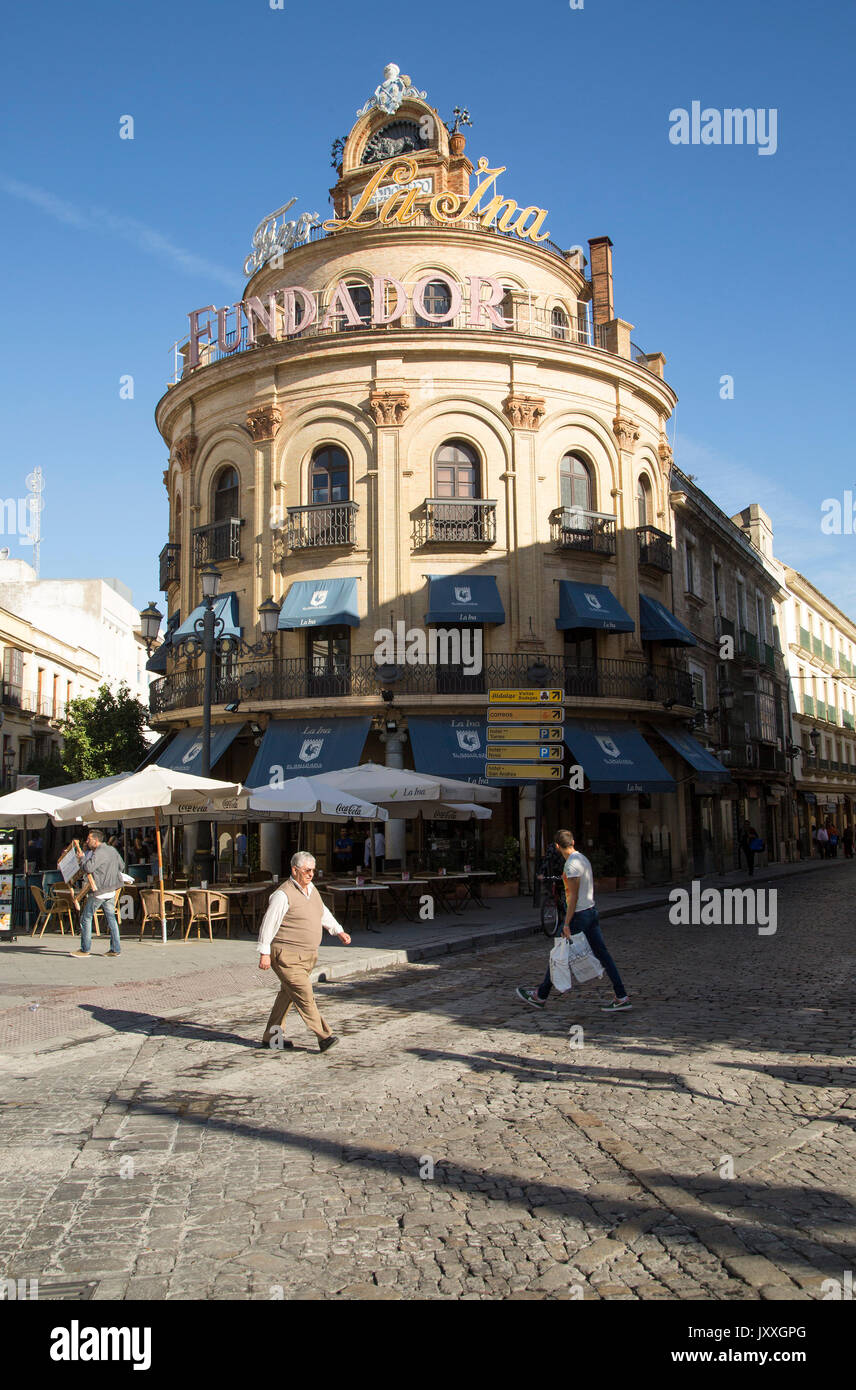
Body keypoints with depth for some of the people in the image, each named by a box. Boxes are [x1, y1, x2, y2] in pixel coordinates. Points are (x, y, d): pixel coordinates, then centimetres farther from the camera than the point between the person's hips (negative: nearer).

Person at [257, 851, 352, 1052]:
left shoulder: (311, 888, 11)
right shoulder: (283, 894, -16)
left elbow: (323, 913, 27)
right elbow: (268, 923, -16)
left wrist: (338, 931, 26)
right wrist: (264, 953, -18)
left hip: (307, 956, 9)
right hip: (287, 956, -9)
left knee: (287, 996, 15)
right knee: (304, 996, -11)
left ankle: (270, 1038, 24)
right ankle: (324, 1037, -9)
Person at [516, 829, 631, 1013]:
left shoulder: (572, 864, -17)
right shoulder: (583, 859, 11)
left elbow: (573, 896, -20)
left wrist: (567, 924, -19)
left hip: (579, 915, -9)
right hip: (591, 911, 9)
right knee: (602, 955, 7)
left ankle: (540, 996, 15)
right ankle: (622, 998, 4)